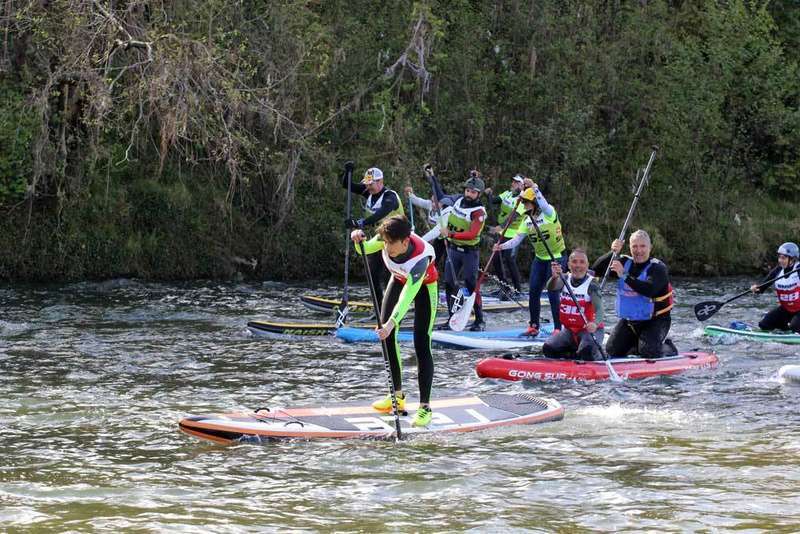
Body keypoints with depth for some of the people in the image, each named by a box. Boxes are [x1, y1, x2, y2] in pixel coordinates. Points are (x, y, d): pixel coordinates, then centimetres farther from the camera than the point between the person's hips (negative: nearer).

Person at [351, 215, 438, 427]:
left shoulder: (420, 258, -44)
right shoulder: (389, 238, -28)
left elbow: (408, 296, -53)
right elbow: (365, 250, -10)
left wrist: (392, 323, -64)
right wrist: (359, 240, -33)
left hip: (424, 285, -6)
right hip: (399, 279, 6)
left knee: (421, 344, -15)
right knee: (386, 336, 3)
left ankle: (425, 407, -13)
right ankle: (398, 395, 15)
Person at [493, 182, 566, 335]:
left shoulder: (549, 213, -15)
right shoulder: (528, 220, 4)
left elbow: (543, 204, -40)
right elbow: (517, 239, -1)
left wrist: (534, 187, -50)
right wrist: (503, 246, -18)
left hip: (557, 257, -7)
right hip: (540, 258, 7)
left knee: (553, 293, -10)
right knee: (534, 291, 3)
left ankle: (558, 328, -2)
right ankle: (534, 326, 13)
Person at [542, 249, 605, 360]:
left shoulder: (591, 284, -12)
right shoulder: (565, 279, 3)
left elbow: (599, 308, -25)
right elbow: (551, 288, -19)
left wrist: (595, 324, -47)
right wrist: (555, 277, -44)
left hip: (589, 330, -5)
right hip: (569, 330, 5)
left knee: (587, 352, -32)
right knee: (548, 349, -13)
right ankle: (577, 353, 10)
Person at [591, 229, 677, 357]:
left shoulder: (658, 268, -16)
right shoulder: (624, 262, 2)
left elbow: (650, 290, -35)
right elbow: (596, 269, -4)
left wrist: (624, 276, -38)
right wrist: (613, 253, -19)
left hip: (655, 321, -6)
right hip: (629, 321, 6)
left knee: (648, 352, -24)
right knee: (612, 351, -3)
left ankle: (668, 348, 10)